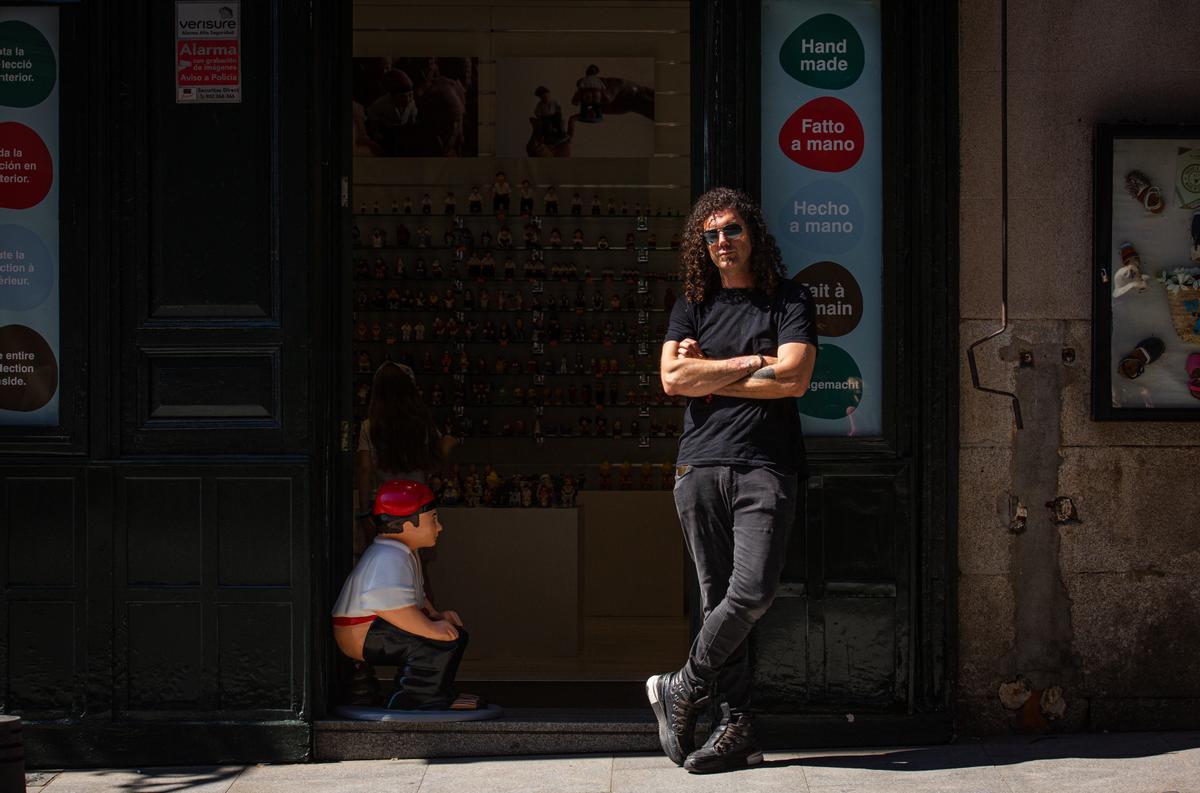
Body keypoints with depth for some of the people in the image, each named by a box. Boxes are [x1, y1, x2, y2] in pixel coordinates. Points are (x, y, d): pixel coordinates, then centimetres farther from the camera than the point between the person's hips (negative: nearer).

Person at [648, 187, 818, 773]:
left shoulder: (790, 300, 7)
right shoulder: (692, 306, 15)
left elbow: (794, 379, -7)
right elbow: (672, 378, 0)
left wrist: (710, 377, -2)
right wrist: (751, 363, -4)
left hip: (765, 466, -2)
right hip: (701, 465, 3)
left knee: (752, 590, -17)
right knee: (718, 597, 1)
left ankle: (683, 688, 1)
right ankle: (736, 725, 5)